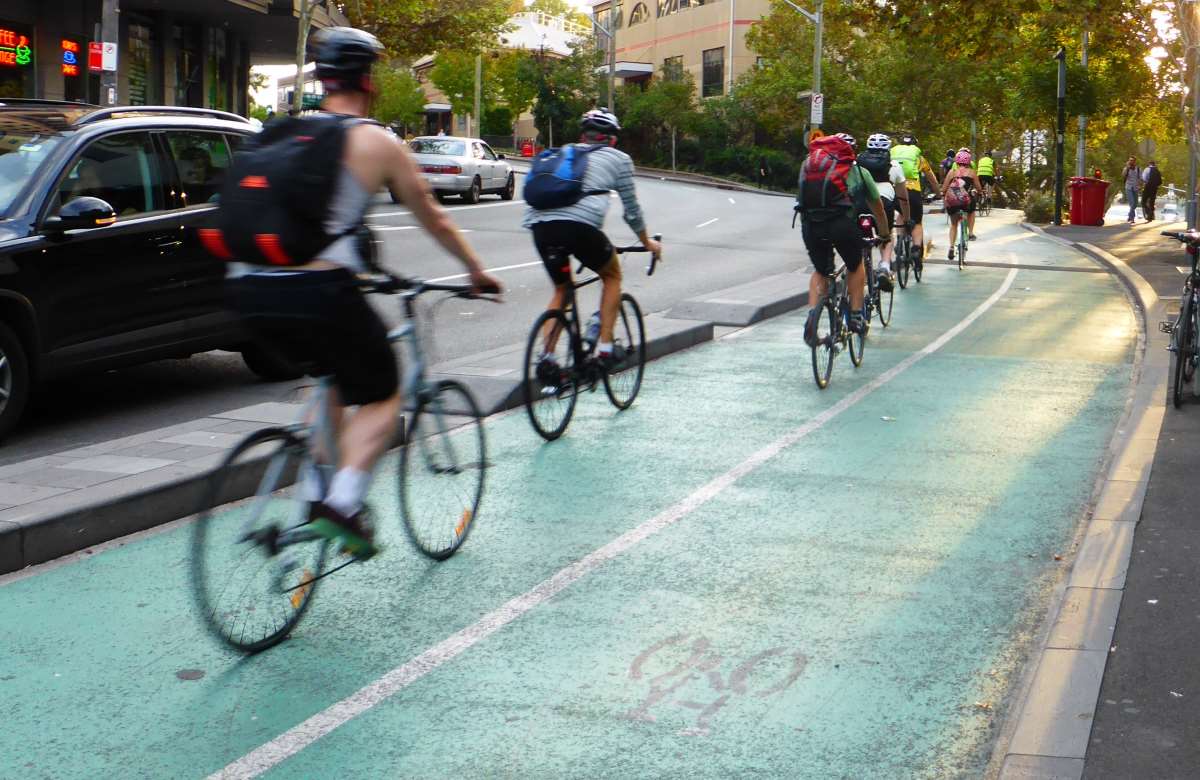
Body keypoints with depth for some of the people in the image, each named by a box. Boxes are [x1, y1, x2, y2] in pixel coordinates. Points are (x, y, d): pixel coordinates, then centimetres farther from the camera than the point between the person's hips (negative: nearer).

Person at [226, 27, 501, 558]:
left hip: (250, 291, 6)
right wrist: (477, 271, 36)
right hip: (319, 290, -6)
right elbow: (433, 221, 19)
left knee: (329, 374, 30)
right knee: (381, 396, 12)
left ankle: (315, 491, 22)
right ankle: (344, 501, -9)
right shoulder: (377, 142, 7)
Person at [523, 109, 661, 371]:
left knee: (561, 290, 25)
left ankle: (546, 356, 10)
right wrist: (647, 242, 41)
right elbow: (631, 208, 25)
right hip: (579, 224, -4)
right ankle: (605, 347, 16)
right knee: (612, 276, 24)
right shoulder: (618, 158, 21)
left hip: (540, 224, 4)